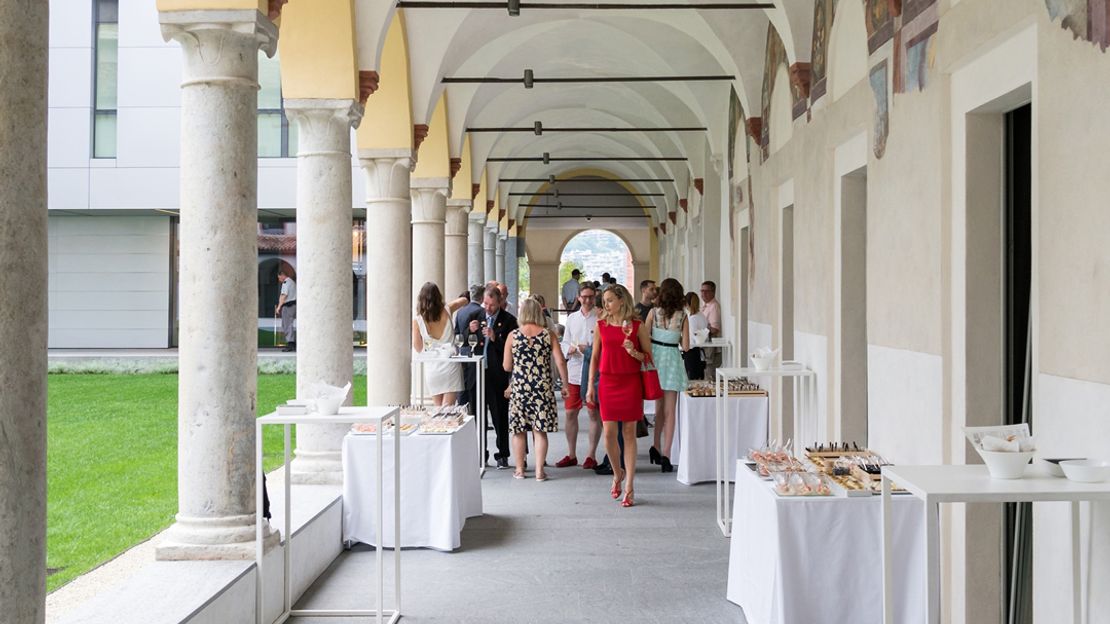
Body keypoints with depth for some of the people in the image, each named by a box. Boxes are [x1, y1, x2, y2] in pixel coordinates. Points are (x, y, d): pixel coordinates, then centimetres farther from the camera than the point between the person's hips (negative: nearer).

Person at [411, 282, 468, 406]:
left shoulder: (417, 320, -6)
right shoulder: (447, 311, -4)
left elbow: (418, 348, 1)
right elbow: (464, 300, 15)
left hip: (432, 367, 0)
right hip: (450, 364, 0)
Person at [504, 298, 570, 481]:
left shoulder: (513, 335, -3)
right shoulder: (548, 334, -1)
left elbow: (506, 366, 1)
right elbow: (560, 361, -5)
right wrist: (565, 385, 5)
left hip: (519, 388, 0)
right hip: (543, 388, 1)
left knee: (519, 431, 10)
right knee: (540, 430, 6)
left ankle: (520, 469, 17)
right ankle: (539, 471, 6)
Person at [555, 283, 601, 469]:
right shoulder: (572, 318, 12)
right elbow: (564, 344, 14)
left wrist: (590, 350, -19)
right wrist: (574, 349, -7)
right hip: (573, 372, 4)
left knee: (594, 413, 1)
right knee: (570, 412, 7)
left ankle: (591, 455, 9)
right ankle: (571, 455, 18)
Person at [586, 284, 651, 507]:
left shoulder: (637, 326, -1)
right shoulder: (601, 326, 6)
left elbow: (649, 356, 4)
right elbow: (595, 357, 10)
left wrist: (634, 353, -16)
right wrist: (590, 386, 5)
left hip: (631, 382, -2)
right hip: (607, 382, 2)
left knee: (629, 433, 0)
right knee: (609, 432, -3)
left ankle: (629, 488, 3)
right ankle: (617, 473, 25)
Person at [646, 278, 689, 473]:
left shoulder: (653, 313, -4)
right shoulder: (682, 316, -6)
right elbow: (685, 346, -5)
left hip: (654, 358, 2)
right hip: (672, 360, -2)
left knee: (659, 407, 19)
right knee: (669, 411, 3)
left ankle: (656, 447, 15)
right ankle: (665, 454, -2)